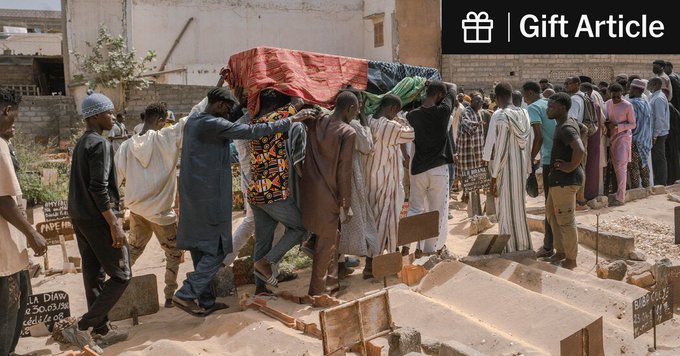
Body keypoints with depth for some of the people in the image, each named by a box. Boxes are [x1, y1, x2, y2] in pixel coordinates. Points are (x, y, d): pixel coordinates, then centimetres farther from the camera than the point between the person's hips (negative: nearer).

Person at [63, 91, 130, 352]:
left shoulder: (81, 143, 13)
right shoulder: (100, 144, -15)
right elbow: (99, 189, -22)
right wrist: (115, 225, -22)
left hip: (79, 217, 9)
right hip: (97, 219, -9)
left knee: (94, 274, 13)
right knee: (121, 275, -2)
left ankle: (101, 330, 20)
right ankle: (80, 328, -4)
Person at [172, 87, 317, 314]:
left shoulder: (192, 121, 10)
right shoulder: (214, 124, -17)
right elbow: (252, 131, -19)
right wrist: (291, 120, -15)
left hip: (191, 194, 10)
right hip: (210, 197, -10)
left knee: (200, 248, 13)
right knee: (217, 249, 0)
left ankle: (205, 300, 21)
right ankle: (186, 294, -1)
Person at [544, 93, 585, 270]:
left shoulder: (566, 128, -21)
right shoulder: (569, 121, 10)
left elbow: (580, 150, -37)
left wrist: (571, 167, -21)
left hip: (565, 180, -11)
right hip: (558, 179, 11)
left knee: (565, 219, -1)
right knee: (551, 213, 20)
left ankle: (571, 259, 12)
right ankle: (561, 251, 30)